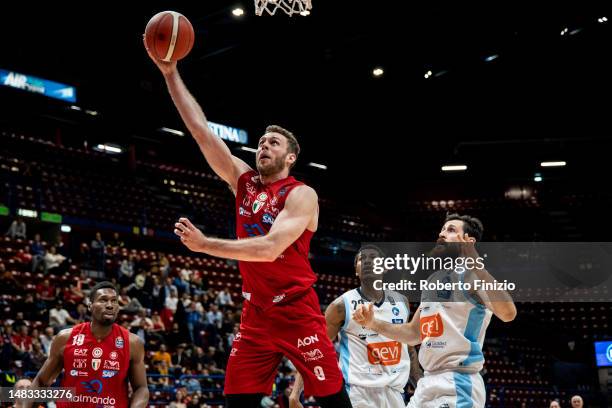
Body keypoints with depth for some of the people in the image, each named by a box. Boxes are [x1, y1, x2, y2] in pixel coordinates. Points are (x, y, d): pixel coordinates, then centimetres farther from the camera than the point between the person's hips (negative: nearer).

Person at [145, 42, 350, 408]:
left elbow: (270, 248, -23)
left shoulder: (302, 195, -9)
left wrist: (205, 245, -25)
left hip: (298, 311, -5)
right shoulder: (243, 180, 8)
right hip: (256, 312, 5)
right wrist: (171, 74, -2)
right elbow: (201, 130, 3)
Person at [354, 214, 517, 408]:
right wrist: (372, 323, 12)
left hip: (457, 385, -8)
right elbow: (414, 333, 25)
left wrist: (475, 264, -31)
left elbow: (508, 314, -26)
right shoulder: (433, 279, 18)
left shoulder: (472, 274, -8)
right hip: (428, 383, 8)